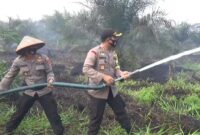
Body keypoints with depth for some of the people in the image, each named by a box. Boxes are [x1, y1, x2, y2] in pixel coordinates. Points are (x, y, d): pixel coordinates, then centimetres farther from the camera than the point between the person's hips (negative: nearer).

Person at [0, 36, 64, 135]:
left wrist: (50, 81, -27)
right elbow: (9, 76, 2)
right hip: (28, 92, 2)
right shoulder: (18, 61, -9)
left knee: (53, 115, 2)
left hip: (44, 92, -2)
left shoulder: (43, 58, -14)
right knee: (18, 114, 17)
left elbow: (49, 72, -6)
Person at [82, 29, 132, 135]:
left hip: (112, 90, 7)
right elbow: (86, 69, -23)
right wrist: (103, 76, -28)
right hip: (98, 91, -7)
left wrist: (122, 73, -13)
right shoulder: (94, 52, -18)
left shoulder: (113, 53, 8)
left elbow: (116, 68, 11)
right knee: (96, 119, 6)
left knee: (122, 112, 16)